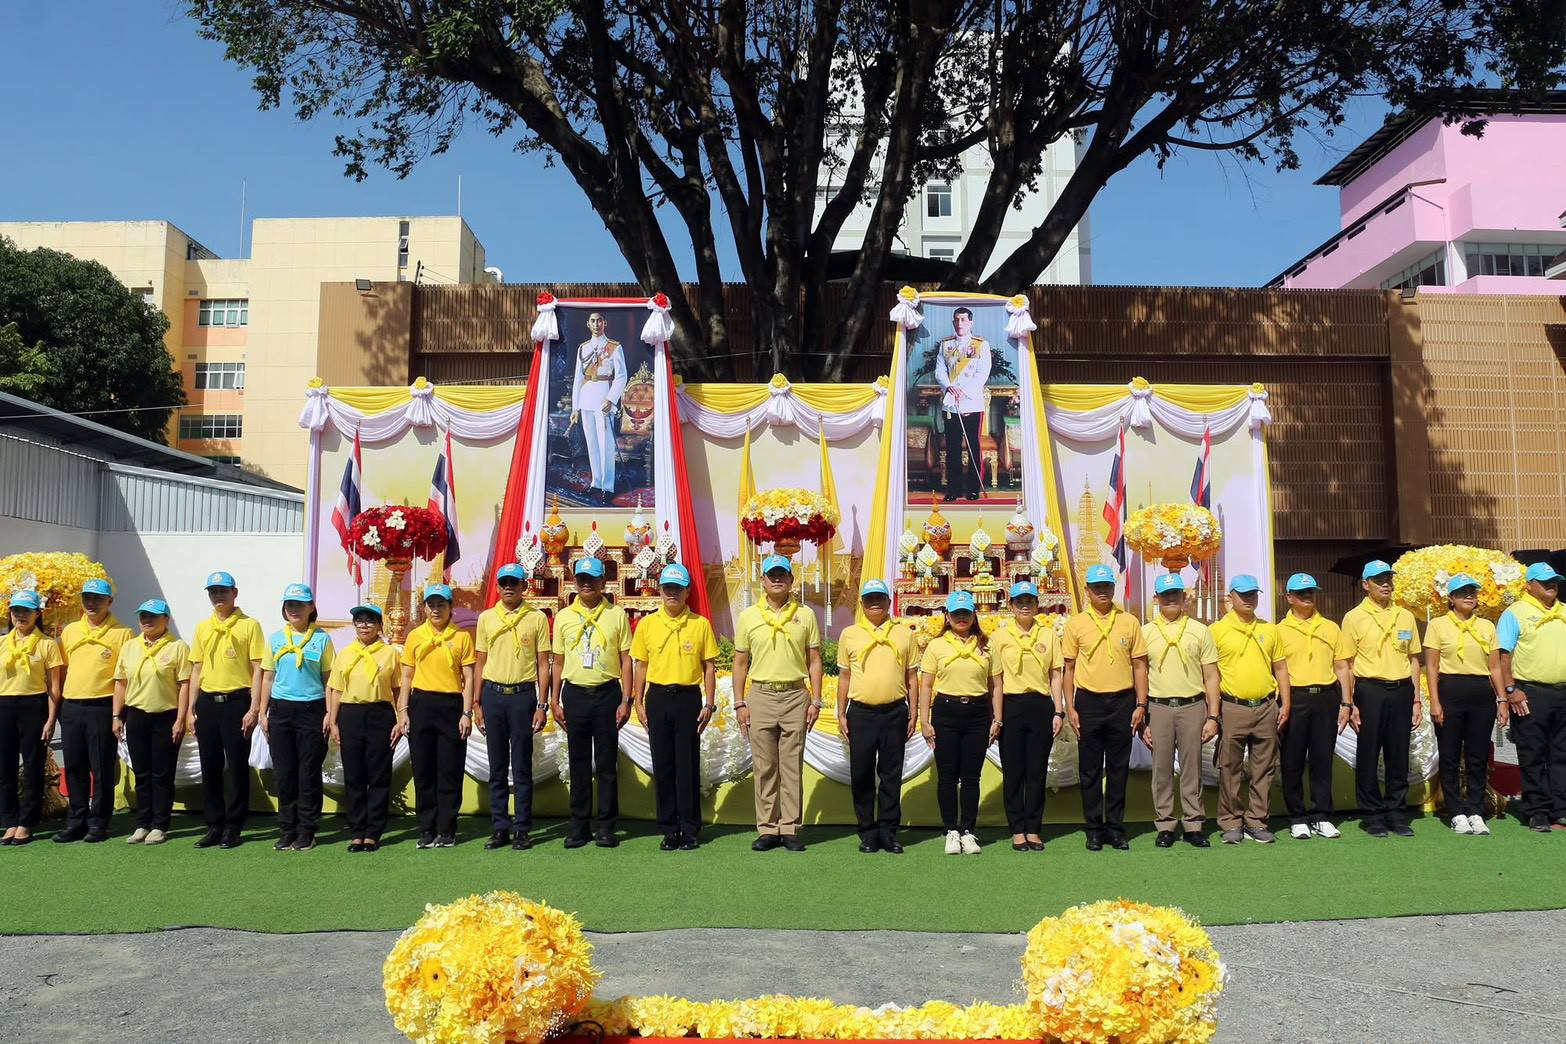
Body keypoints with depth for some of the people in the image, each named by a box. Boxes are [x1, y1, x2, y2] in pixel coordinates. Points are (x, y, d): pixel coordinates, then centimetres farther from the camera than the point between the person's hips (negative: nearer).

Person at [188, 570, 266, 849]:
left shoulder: (249, 625, -2)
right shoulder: (203, 628, 13)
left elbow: (257, 670, -5)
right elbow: (196, 669, 16)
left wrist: (254, 709, -11)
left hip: (236, 702, -5)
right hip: (207, 703, 5)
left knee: (237, 767, 0)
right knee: (210, 767, 8)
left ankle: (233, 828, 9)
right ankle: (214, 826, 18)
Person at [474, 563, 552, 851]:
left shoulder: (537, 618, 2)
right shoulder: (486, 618, 9)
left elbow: (543, 664, 2)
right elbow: (480, 663, 12)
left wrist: (542, 705, -4)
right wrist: (477, 703, 6)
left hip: (523, 694, -2)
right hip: (493, 694, 2)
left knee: (522, 767, 2)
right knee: (497, 768, 8)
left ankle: (522, 830, 10)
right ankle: (499, 828, 16)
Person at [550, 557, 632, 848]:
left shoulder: (617, 615, 3)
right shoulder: (564, 617, 9)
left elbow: (626, 660, 2)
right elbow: (558, 662, 12)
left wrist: (626, 700, -5)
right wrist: (555, 701, 6)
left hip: (607, 693, -2)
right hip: (575, 694, 2)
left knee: (607, 763, 2)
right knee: (579, 762, 7)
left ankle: (606, 826, 10)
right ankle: (579, 825, 15)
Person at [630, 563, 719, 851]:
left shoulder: (700, 624, 1)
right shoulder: (647, 624, 5)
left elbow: (709, 667, 3)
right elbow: (640, 666, 9)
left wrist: (709, 704, -3)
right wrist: (638, 703, 3)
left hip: (688, 698, -2)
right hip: (657, 698, 2)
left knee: (688, 765, 1)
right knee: (662, 765, 6)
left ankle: (690, 830, 11)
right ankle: (669, 830, 16)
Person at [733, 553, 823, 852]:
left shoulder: (805, 615, 6)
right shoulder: (748, 617, 6)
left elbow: (814, 661, 7)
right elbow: (740, 663, 8)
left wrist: (816, 701, 0)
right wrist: (739, 703, 2)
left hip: (795, 696, 0)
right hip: (760, 696, 0)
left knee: (792, 767, 2)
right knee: (764, 768, 4)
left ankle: (790, 829, 9)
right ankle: (767, 829, 11)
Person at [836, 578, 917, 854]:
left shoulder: (904, 634, 8)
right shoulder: (849, 634, 7)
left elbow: (912, 677, 10)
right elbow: (844, 677, 9)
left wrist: (913, 712, 4)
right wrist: (841, 714, 4)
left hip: (895, 712, 0)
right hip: (861, 713, 0)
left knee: (891, 775, 5)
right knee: (861, 776, 3)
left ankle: (888, 832, 14)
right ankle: (868, 833, 14)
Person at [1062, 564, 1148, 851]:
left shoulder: (1129, 622, 5)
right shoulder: (1076, 623, 3)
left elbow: (1139, 666, 6)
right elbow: (1069, 668, 4)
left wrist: (1141, 705, -1)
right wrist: (1070, 708, -2)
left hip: (1122, 701, 1)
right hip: (1088, 701, -1)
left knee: (1118, 768, 7)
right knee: (1090, 770, 5)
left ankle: (1116, 827, 17)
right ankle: (1094, 830, 14)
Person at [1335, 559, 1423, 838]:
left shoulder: (1405, 616, 11)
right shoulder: (1354, 617, -1)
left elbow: (1413, 660, 16)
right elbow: (1343, 664, -3)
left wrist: (1416, 699, 9)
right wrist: (1347, 703, -9)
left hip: (1401, 691, 3)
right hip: (1370, 691, -3)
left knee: (1399, 755, 7)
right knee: (1368, 755, 1)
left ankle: (1396, 812, 17)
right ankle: (1372, 815, 10)